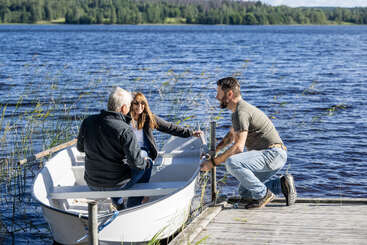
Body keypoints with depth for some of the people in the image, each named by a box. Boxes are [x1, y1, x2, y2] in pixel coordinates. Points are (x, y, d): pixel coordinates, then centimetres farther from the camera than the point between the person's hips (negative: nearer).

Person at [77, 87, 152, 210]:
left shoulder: (87, 122, -8)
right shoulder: (125, 130, -23)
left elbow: (80, 147, 8)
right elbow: (135, 162, -23)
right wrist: (145, 162, -1)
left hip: (92, 185, 5)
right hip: (118, 184, -5)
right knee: (148, 162, 20)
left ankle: (119, 205, 45)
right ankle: (132, 208, 28)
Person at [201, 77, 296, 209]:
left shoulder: (241, 112, -17)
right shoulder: (241, 108, 16)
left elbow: (238, 147, -24)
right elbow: (231, 135, 32)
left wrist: (213, 162, -18)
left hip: (273, 153, -10)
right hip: (274, 155, 10)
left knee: (232, 163, -30)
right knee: (244, 192, 15)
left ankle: (263, 194, -16)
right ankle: (282, 184, 12)